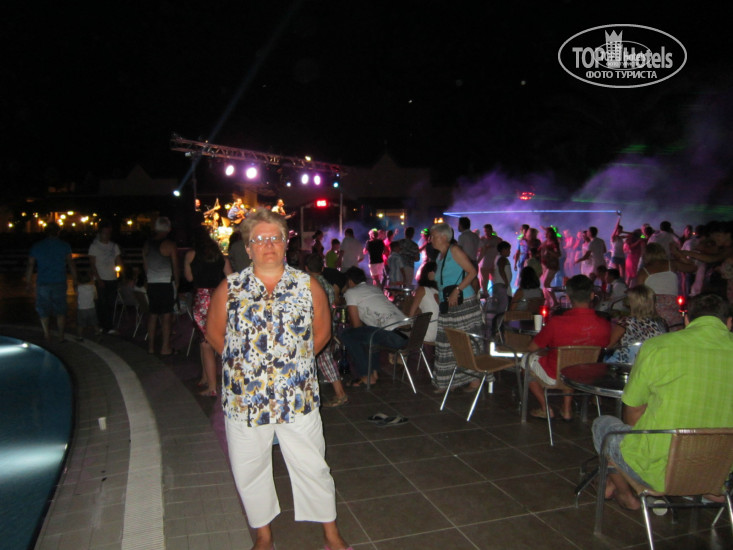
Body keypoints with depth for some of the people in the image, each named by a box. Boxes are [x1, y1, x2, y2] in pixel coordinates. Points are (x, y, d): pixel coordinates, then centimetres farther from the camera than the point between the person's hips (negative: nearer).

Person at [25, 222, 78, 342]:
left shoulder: (36, 247, 3)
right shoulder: (64, 245, -1)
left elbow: (30, 266, 4)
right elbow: (71, 264, -2)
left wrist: (28, 283, 12)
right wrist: (74, 281, 2)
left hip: (42, 283, 1)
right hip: (59, 283, -1)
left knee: (43, 309, 14)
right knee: (60, 310, 8)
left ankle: (46, 334, 16)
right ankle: (61, 336, 9)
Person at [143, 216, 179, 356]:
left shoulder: (147, 245, 6)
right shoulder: (170, 245, -9)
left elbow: (145, 266, 11)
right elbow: (175, 266, -4)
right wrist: (176, 282, 9)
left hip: (152, 284, 5)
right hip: (166, 283, -5)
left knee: (152, 314, 12)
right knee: (167, 315, 1)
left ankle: (151, 346, 18)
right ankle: (165, 347, 3)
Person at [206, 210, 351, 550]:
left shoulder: (308, 286, -1)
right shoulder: (230, 288, -1)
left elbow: (322, 331, 9)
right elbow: (214, 332, 10)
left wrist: (293, 360, 5)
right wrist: (243, 362, 3)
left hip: (298, 398, 0)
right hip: (244, 400, 1)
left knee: (312, 468, 10)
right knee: (249, 471, 14)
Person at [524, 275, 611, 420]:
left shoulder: (556, 322, -30)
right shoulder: (604, 325, -20)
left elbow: (532, 348, -15)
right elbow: (604, 347, 3)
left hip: (555, 377, -4)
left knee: (528, 358, 23)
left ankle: (545, 409, 25)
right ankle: (567, 410, 36)